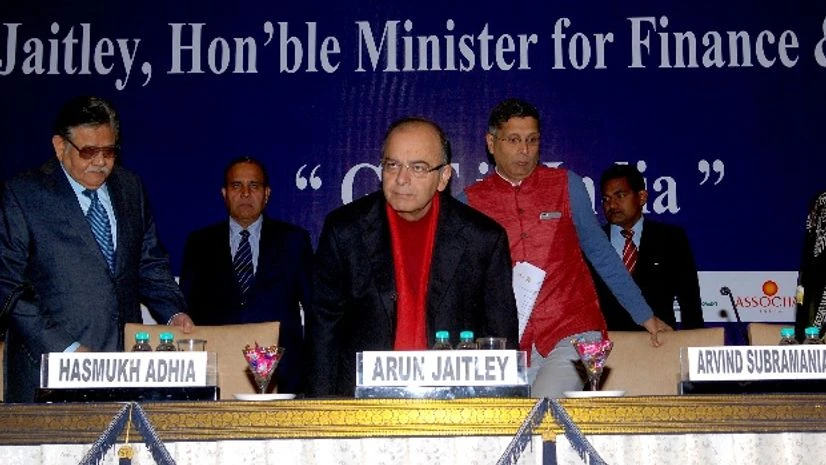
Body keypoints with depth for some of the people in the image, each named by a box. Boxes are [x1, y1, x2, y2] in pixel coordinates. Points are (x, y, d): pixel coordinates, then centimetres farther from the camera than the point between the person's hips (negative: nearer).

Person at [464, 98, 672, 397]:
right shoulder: (470, 201, 3)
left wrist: (644, 316, 16)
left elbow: (601, 255, 13)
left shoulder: (567, 185, 5)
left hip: (573, 332, -1)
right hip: (510, 344, 1)